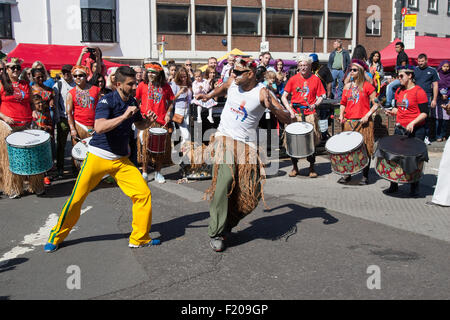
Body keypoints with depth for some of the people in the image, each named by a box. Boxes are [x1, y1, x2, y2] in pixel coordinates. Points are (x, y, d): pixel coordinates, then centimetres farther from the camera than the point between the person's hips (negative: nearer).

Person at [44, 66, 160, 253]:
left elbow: (139, 125, 20)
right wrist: (124, 116, -31)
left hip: (121, 160, 5)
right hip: (98, 157, -5)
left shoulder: (132, 102, 6)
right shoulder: (107, 101, -14)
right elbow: (99, 127, -29)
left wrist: (148, 121, -1)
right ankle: (56, 237, 22)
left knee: (143, 193, -7)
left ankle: (140, 239, 8)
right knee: (76, 199, 0)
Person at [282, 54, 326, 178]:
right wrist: (290, 111, -7)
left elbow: (321, 96, 8)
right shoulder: (293, 79, 3)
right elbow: (284, 97, 4)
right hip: (295, 113, 0)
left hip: (310, 114, 0)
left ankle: (312, 167, 16)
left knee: (311, 141, 1)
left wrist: (315, 104, -13)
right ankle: (294, 167, 17)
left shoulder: (315, 79, 4)